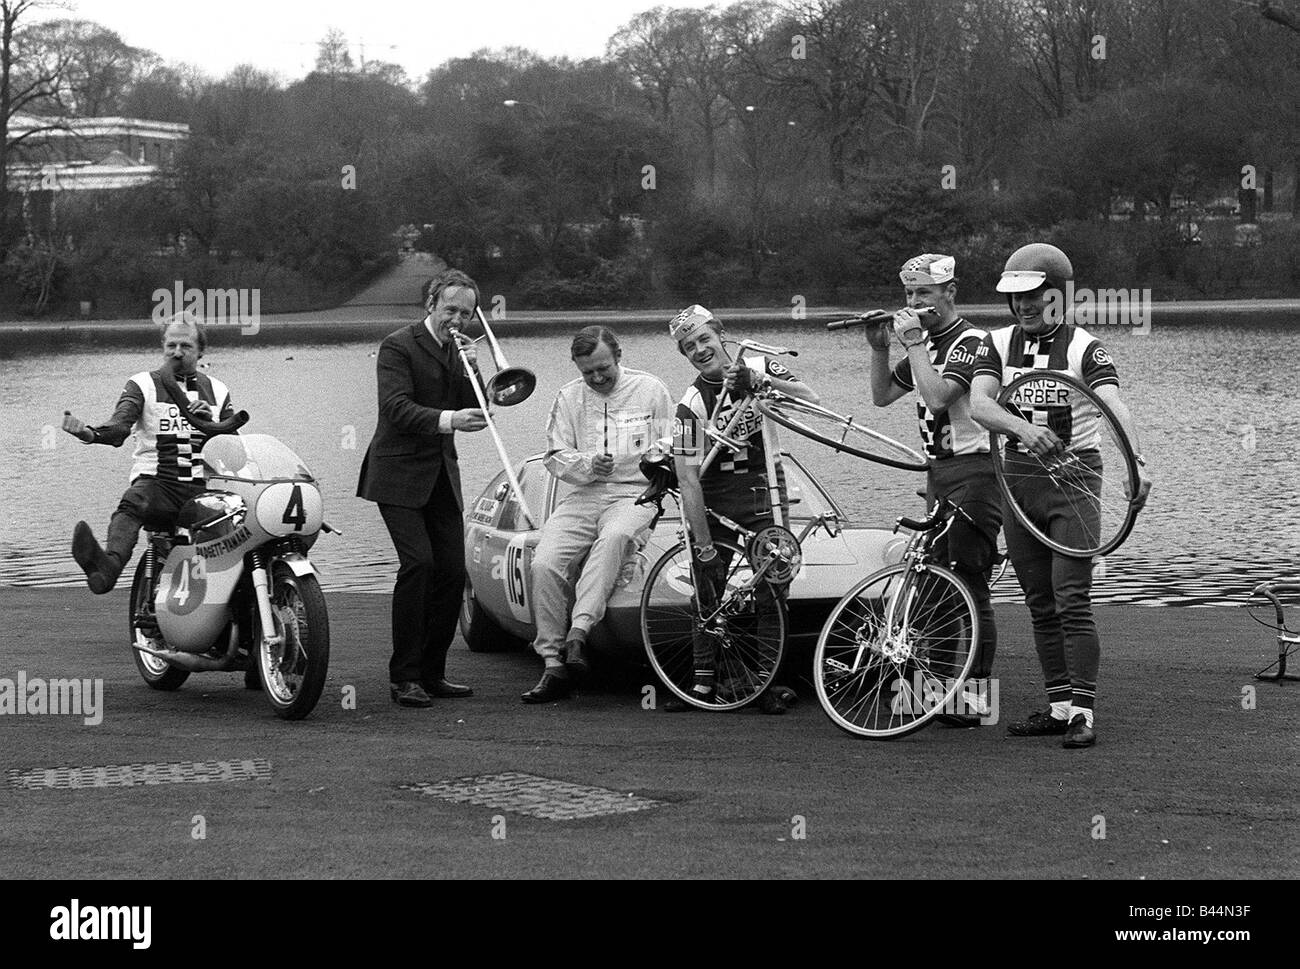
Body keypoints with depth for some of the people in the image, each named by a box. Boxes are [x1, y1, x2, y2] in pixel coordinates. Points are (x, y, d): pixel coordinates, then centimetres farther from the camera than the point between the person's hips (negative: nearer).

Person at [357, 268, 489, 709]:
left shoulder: (458, 350, 14)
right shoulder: (398, 346, -7)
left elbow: (475, 414, 9)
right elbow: (396, 408, -20)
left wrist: (472, 371, -7)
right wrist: (447, 419, -33)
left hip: (442, 475, 7)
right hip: (400, 472, -7)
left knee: (453, 571, 0)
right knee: (418, 562, -18)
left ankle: (431, 673, 10)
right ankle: (404, 677, -13)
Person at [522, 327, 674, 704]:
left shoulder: (651, 390, 8)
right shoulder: (569, 397, 14)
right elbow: (555, 457, 10)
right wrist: (588, 465, -9)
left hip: (635, 493, -3)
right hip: (584, 494, 3)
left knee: (613, 538, -39)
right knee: (544, 563, -23)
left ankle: (577, 632, -46)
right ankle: (553, 665, -18)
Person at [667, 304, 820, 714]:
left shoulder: (759, 368, -2)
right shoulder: (692, 404, -12)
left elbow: (812, 401, -12)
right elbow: (688, 480, -16)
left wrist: (763, 381, -27)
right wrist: (705, 548, -20)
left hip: (764, 486, 1)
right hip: (715, 498, -1)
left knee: (772, 585, -6)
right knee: (709, 589, -1)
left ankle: (770, 683, -1)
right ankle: (704, 683, 7)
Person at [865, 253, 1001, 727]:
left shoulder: (971, 342, -12)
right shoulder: (926, 344, 16)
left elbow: (938, 395, -24)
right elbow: (882, 396, 17)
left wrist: (913, 342, -20)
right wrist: (880, 348, 3)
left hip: (973, 470, -9)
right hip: (939, 470, 9)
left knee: (969, 584, -10)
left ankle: (976, 698, -9)